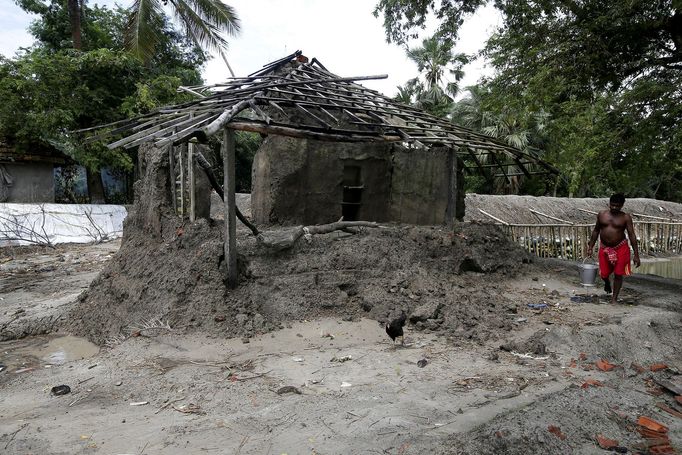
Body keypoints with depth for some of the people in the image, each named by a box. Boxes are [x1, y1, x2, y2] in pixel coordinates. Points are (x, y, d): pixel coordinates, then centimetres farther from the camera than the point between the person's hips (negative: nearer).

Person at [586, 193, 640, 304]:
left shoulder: (625, 218, -7)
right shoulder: (601, 215, 1)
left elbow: (632, 235, -7)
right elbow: (596, 231, 12)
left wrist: (636, 255, -10)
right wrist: (590, 247, 10)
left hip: (620, 248, -2)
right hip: (604, 248, 2)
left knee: (618, 274, 0)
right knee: (604, 274, 3)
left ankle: (614, 298, 15)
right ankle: (607, 283, 40)